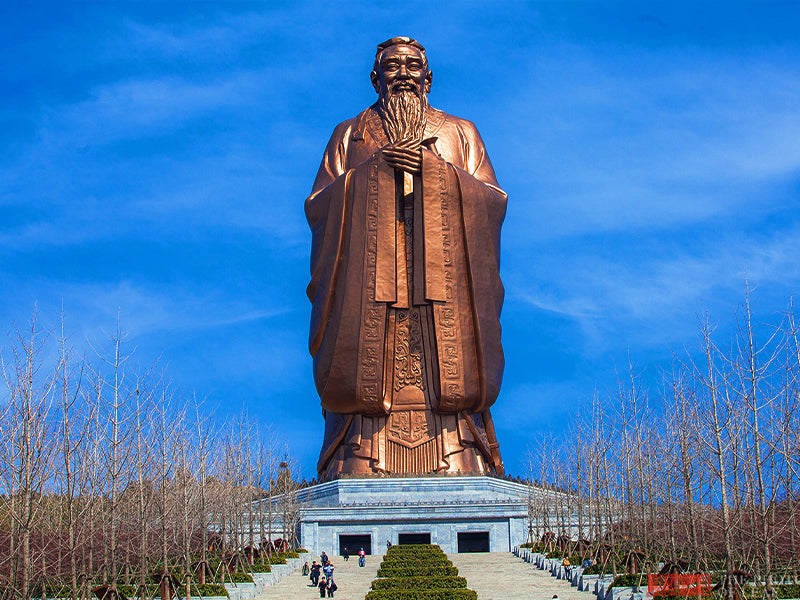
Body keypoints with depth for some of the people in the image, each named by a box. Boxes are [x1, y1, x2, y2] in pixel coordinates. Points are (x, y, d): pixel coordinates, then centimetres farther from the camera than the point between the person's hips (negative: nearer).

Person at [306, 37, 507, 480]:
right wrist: (378, 167, -3)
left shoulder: (460, 132, 24)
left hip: (445, 276, 0)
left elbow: (494, 200, 10)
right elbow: (316, 205, 10)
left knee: (448, 367, -14)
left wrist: (430, 165, -2)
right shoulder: (349, 134, 23)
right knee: (367, 363, -15)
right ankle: (360, 474, -19)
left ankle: (457, 473, -17)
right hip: (367, 283, 0)